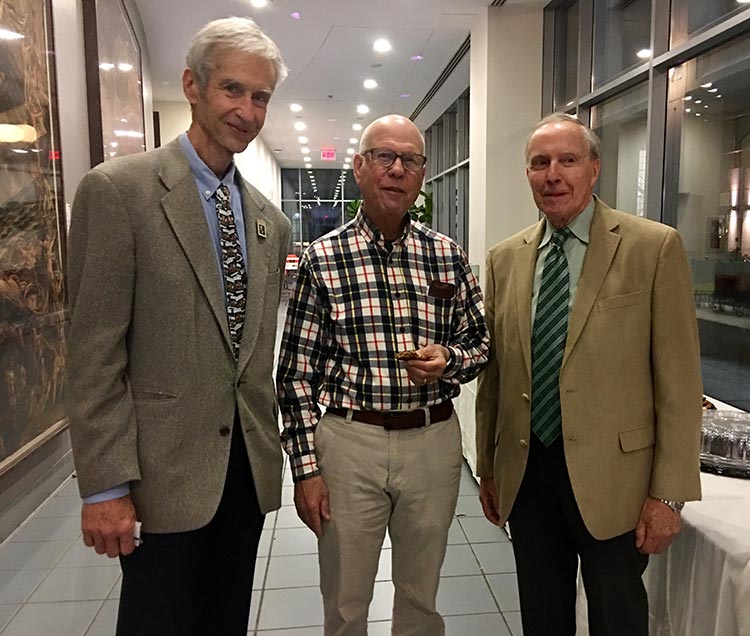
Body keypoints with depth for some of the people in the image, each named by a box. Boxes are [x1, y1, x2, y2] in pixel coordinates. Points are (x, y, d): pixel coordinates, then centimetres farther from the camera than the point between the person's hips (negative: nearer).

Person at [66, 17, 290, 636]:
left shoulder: (271, 221, 8)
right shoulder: (118, 189, -10)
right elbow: (95, 352, -12)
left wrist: (270, 443, 14)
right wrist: (106, 486, -14)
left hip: (248, 467, 5)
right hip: (164, 471, -5)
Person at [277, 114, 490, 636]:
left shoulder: (449, 256, 1)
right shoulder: (323, 258, -5)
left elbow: (481, 343, 9)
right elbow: (297, 371, -4)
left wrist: (447, 360, -14)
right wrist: (306, 467, -6)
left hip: (433, 441, 2)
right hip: (349, 441, -1)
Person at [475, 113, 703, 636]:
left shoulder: (654, 248, -8)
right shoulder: (505, 259, 4)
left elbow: (678, 381, -8)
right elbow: (494, 373, 7)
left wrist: (669, 493, -9)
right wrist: (488, 468, 11)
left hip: (610, 475, -3)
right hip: (524, 470, 4)